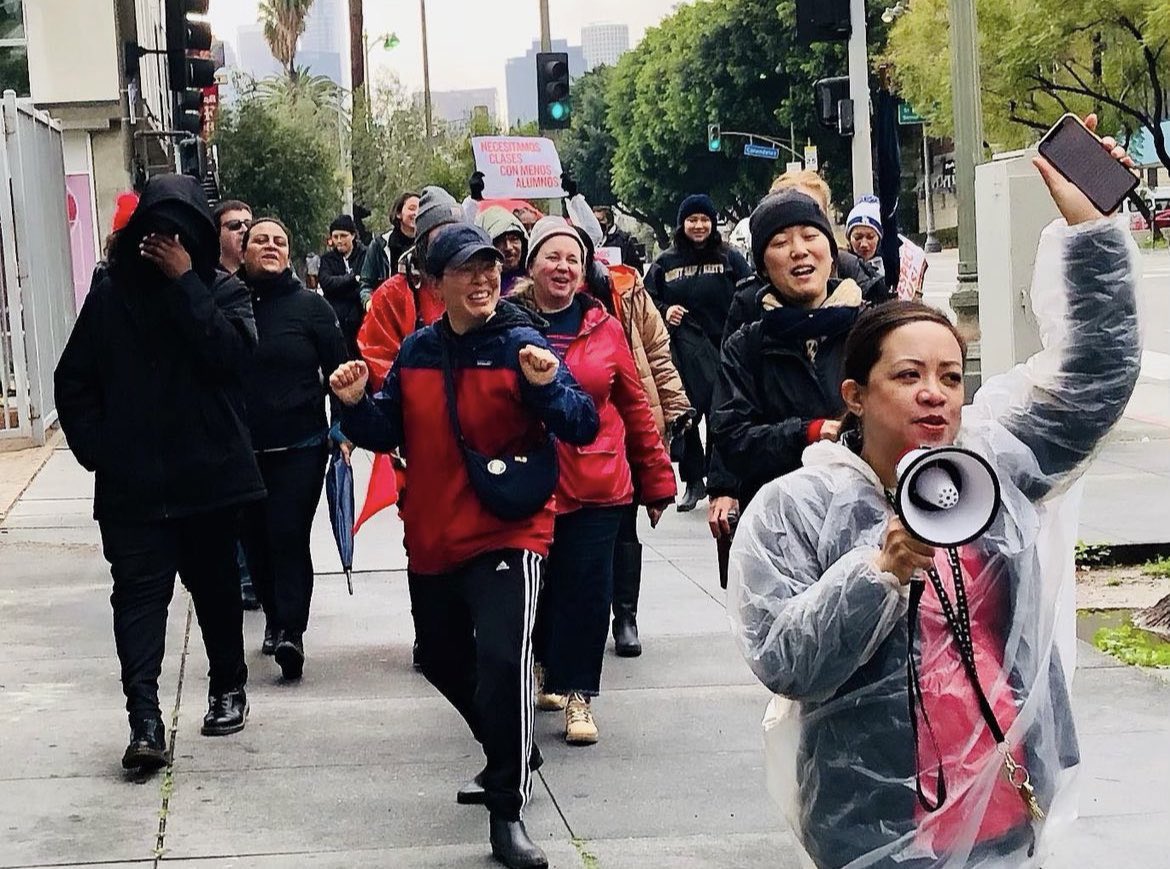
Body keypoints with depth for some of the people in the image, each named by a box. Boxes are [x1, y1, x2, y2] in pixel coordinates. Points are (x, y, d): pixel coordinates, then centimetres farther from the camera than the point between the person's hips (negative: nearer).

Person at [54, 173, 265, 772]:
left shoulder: (222, 292, 2)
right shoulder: (109, 298, 5)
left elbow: (230, 353, -18)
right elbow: (74, 383, 8)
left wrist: (185, 282, -17)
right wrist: (96, 449, -4)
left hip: (209, 475, 0)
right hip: (132, 484, 0)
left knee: (215, 583, 13)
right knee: (138, 592, -8)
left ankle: (228, 686, 32)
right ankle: (144, 718, -15)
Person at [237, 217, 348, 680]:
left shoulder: (310, 306, 0)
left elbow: (339, 370, 3)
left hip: (300, 446, -3)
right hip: (243, 448, 3)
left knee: (289, 536, -11)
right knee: (255, 539, 8)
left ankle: (290, 630, -13)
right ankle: (275, 618, 24)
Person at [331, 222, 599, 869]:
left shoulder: (521, 346, -9)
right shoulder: (416, 352, 5)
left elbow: (582, 429, -16)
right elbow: (386, 433, 13)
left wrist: (547, 387, -34)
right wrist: (356, 404, -6)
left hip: (506, 535, -6)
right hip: (431, 541, 6)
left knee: (501, 659, -23)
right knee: (444, 662, 20)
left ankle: (507, 811, -11)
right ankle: (510, 757, 45)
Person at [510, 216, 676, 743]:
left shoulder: (603, 328, 3)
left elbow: (634, 405, 8)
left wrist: (656, 478, 9)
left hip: (595, 484, 0)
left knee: (586, 590, -2)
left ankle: (575, 692, 9)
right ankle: (544, 672, 33)